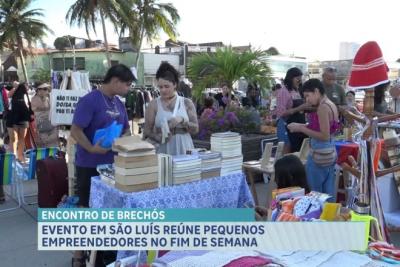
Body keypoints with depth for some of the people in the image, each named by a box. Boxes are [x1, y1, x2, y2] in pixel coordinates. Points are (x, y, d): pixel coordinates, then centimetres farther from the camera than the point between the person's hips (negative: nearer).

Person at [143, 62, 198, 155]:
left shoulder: (187, 102, 4)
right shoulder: (154, 104, 0)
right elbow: (147, 132, -1)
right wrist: (159, 137, -20)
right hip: (163, 150, -1)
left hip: (184, 149, 1)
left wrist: (182, 120, -14)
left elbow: (195, 129, 2)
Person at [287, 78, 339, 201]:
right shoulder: (331, 105, 11)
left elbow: (324, 136, -21)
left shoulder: (323, 107, -16)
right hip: (330, 153, 9)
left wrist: (301, 129, -15)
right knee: (328, 194, 14)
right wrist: (303, 126, 9)